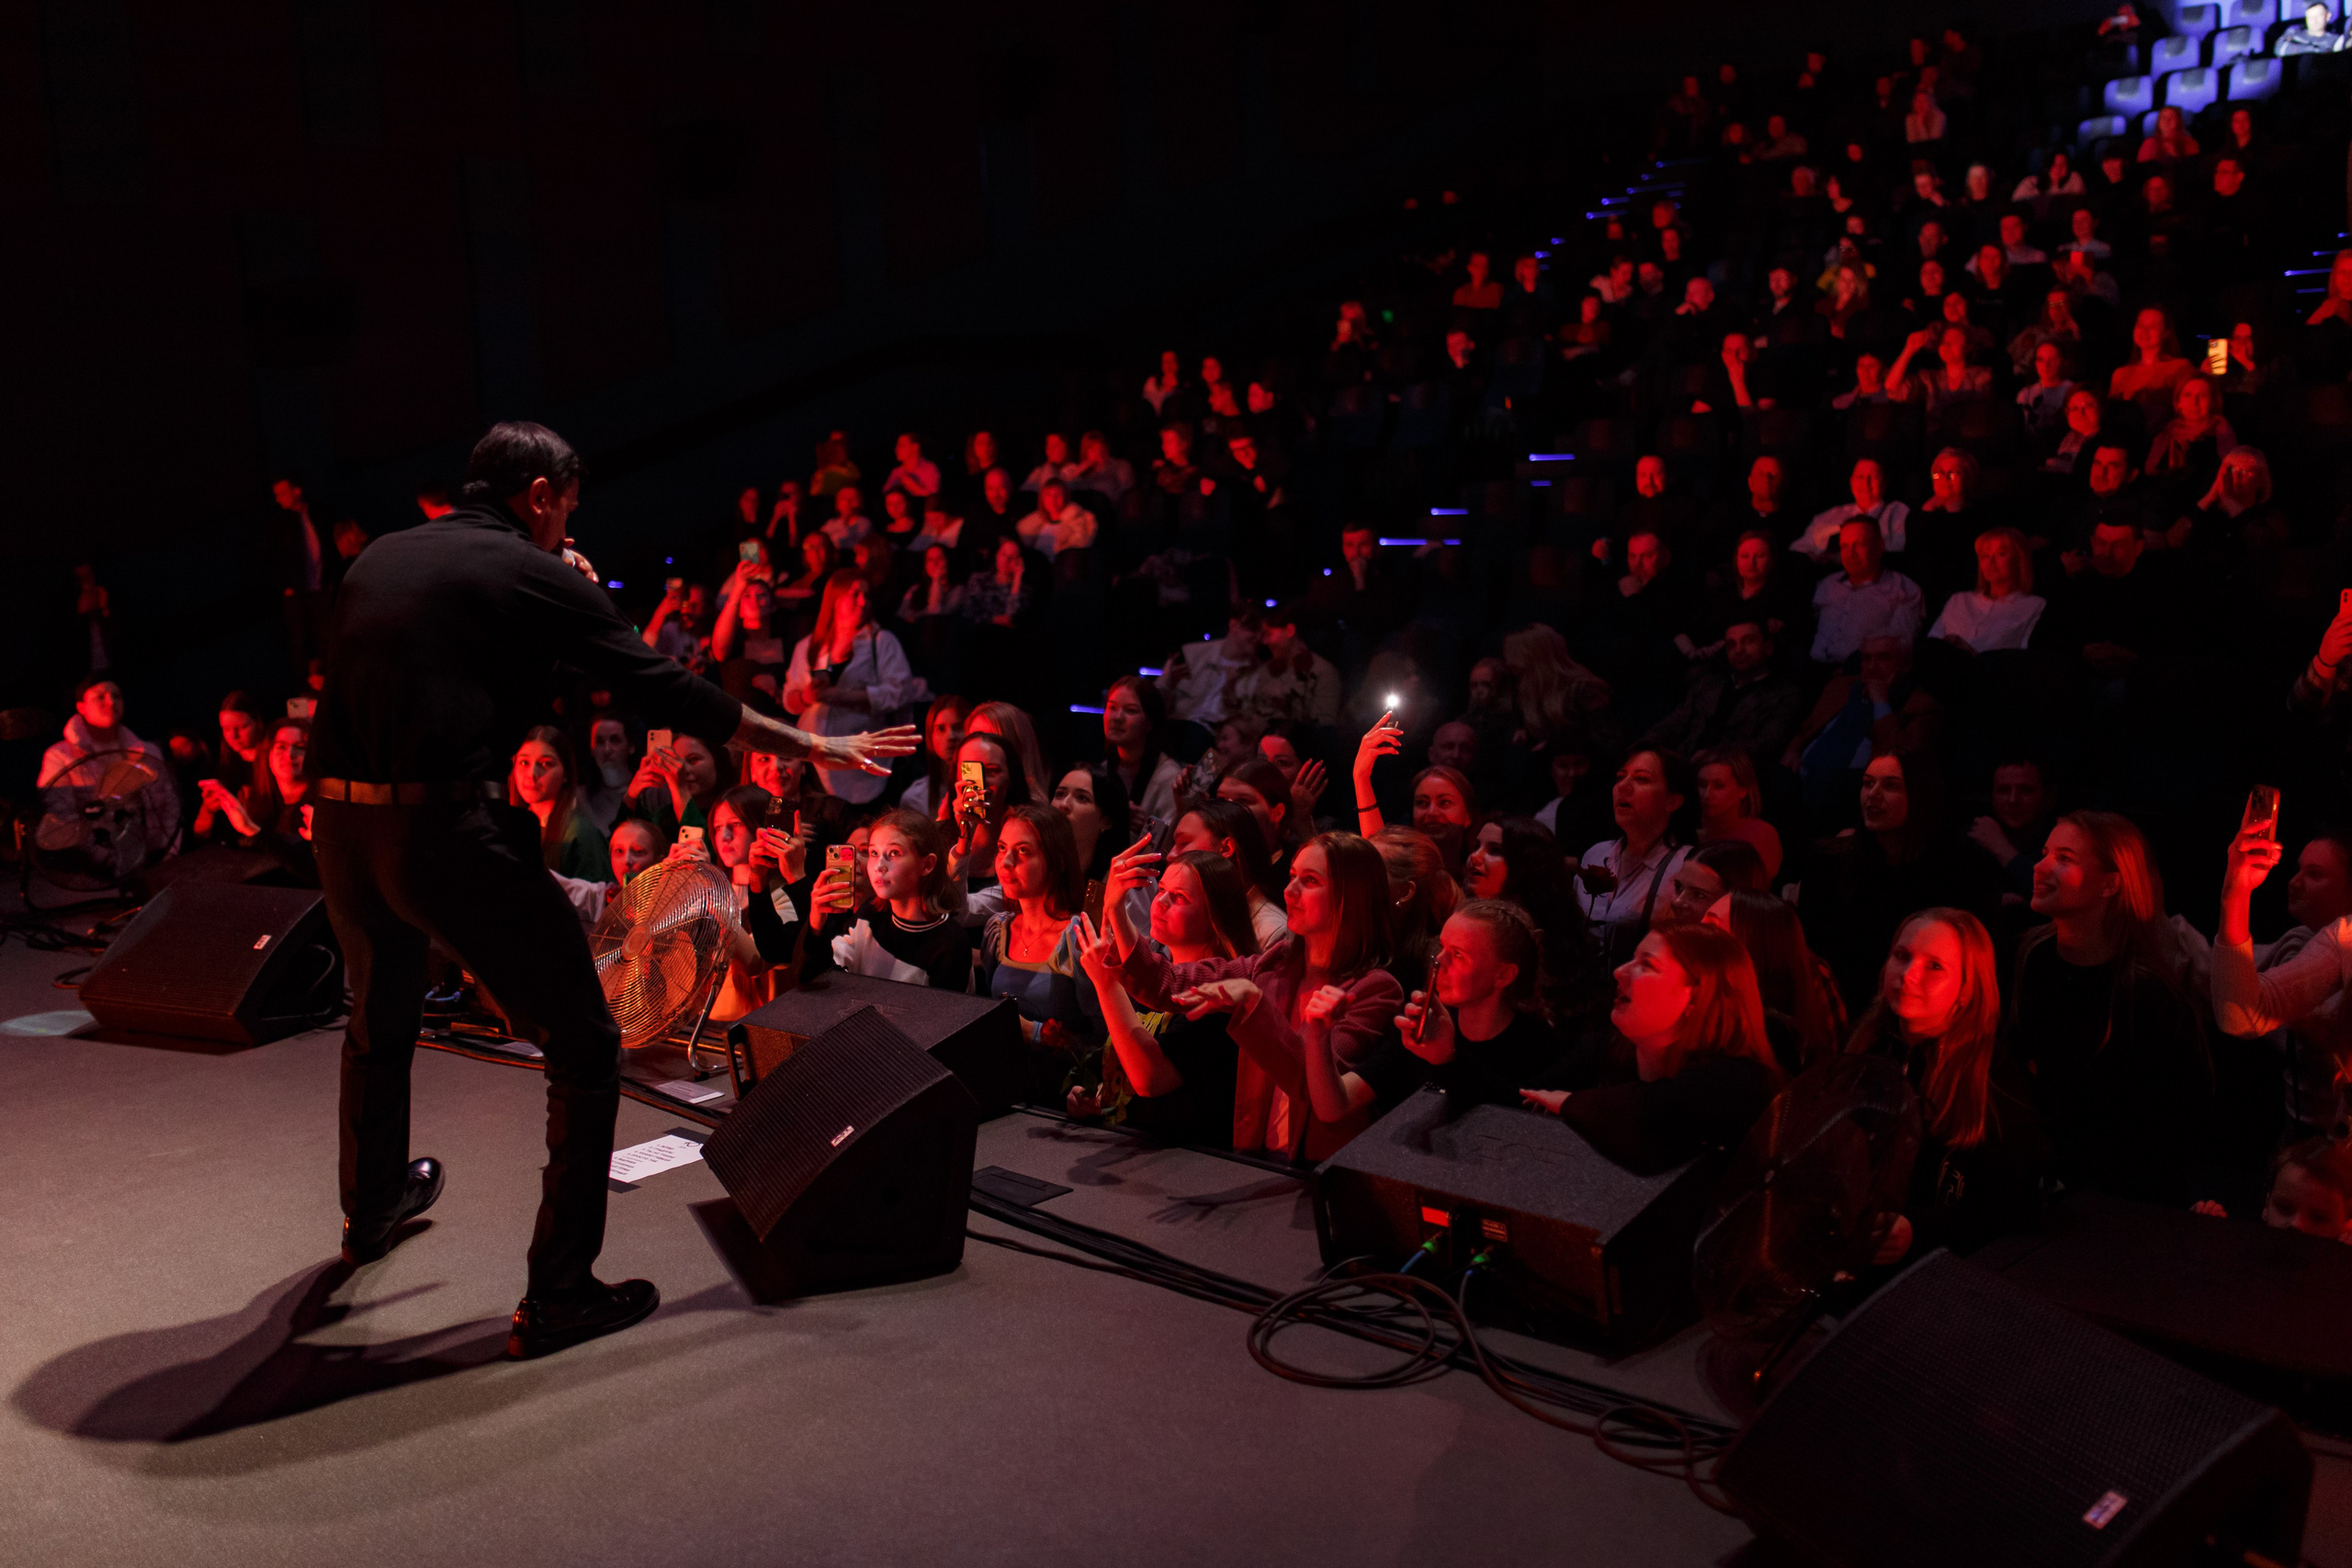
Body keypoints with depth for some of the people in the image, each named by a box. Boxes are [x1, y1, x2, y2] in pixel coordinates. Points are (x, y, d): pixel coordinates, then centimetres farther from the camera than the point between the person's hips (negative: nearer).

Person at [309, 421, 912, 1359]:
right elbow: (663, 690, -2)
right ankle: (558, 1295, 5)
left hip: (341, 828, 7)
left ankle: (372, 1208, 55)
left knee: (380, 1020, 32)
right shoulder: (535, 578, 0)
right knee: (584, 1046, 5)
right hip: (449, 831, -7)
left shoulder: (376, 560, 17)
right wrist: (808, 744, 7)